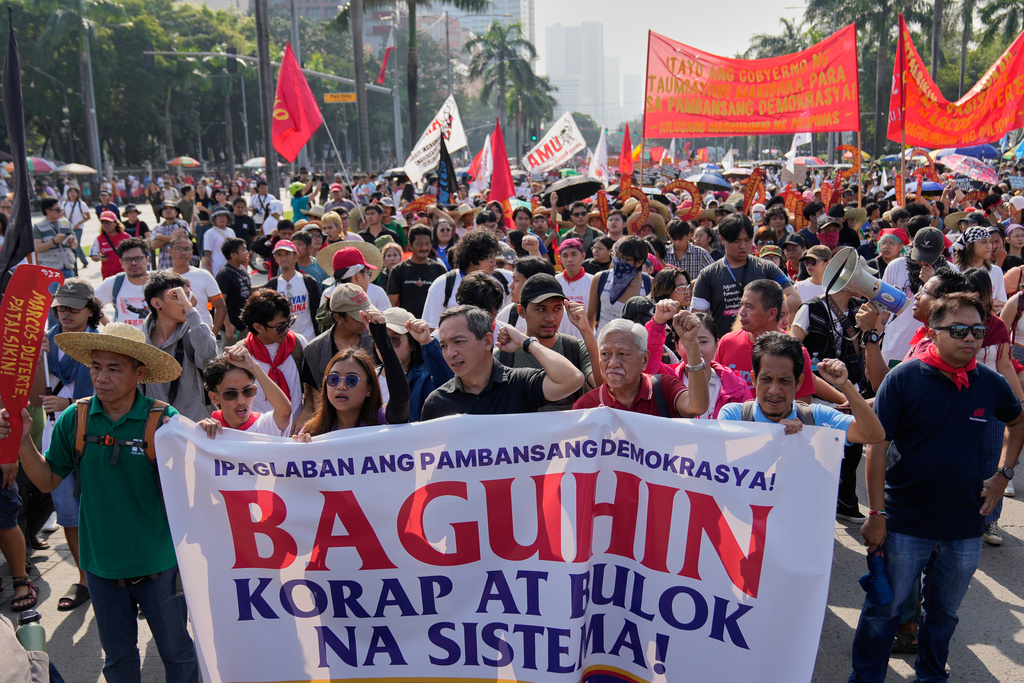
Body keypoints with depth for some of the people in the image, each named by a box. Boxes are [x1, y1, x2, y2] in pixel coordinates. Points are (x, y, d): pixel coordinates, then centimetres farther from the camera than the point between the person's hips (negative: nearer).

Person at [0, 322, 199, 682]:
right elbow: (47, 480, 5)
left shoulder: (163, 420, -17)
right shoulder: (75, 419, -6)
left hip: (158, 563, -3)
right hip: (101, 563, 3)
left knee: (177, 653, 15)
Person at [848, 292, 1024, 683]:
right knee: (883, 610, 8)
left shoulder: (991, 384, -1)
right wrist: (877, 514, -13)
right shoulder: (904, 378, -12)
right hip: (903, 525, -3)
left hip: (964, 530, 4)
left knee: (944, 613, 21)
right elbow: (877, 446, -12)